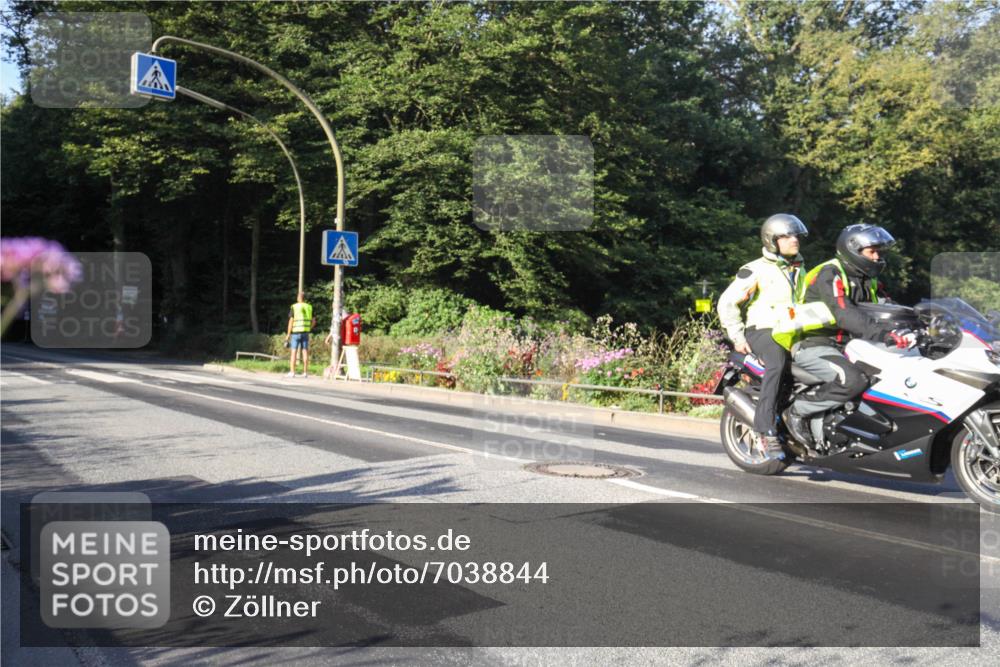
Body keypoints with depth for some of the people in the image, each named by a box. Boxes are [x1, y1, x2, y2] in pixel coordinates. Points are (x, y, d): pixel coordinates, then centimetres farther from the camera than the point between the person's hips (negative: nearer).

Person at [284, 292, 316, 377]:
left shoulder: (294, 307, -5)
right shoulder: (309, 307, 7)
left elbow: (291, 321, -8)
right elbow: (314, 321, 8)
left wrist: (288, 334, -4)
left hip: (296, 332, -3)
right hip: (305, 333, 3)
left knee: (294, 352, 0)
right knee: (305, 352, 3)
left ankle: (292, 372, -2)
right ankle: (305, 372, 2)